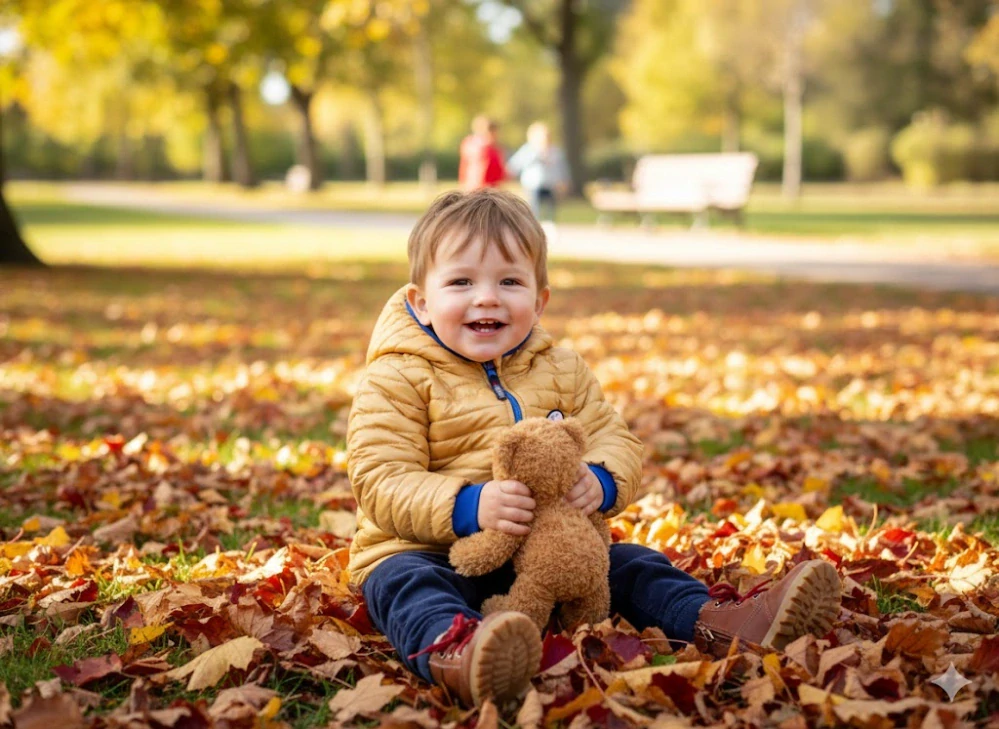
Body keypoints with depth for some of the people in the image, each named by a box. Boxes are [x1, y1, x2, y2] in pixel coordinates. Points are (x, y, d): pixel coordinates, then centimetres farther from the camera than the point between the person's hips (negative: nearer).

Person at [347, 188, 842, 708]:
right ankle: (453, 654, -67)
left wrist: (600, 481, -18)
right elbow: (382, 482, -15)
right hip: (432, 552, -6)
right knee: (405, 583, -36)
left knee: (627, 565, -9)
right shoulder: (397, 379, -6)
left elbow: (615, 439, 8)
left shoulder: (559, 369, 10)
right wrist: (469, 508, -31)